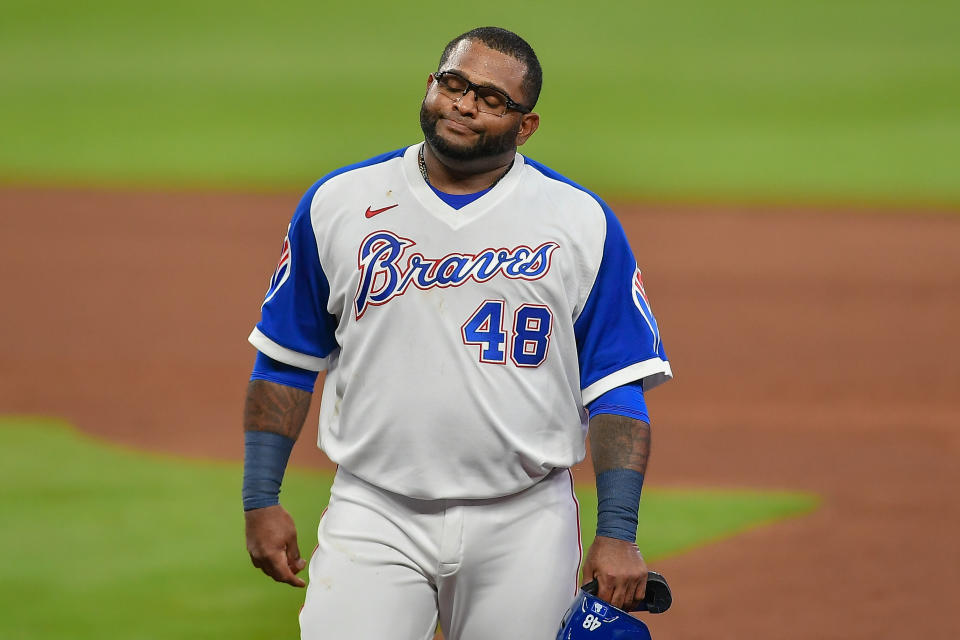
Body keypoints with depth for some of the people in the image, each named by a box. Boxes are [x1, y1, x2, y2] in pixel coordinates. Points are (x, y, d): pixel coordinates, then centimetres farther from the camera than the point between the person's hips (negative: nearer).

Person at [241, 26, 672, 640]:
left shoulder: (583, 223, 2)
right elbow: (285, 362, 12)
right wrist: (261, 500, 6)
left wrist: (617, 533, -8)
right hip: (373, 520, 0)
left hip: (523, 527, 0)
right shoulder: (338, 204, 6)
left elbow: (618, 388, 0)